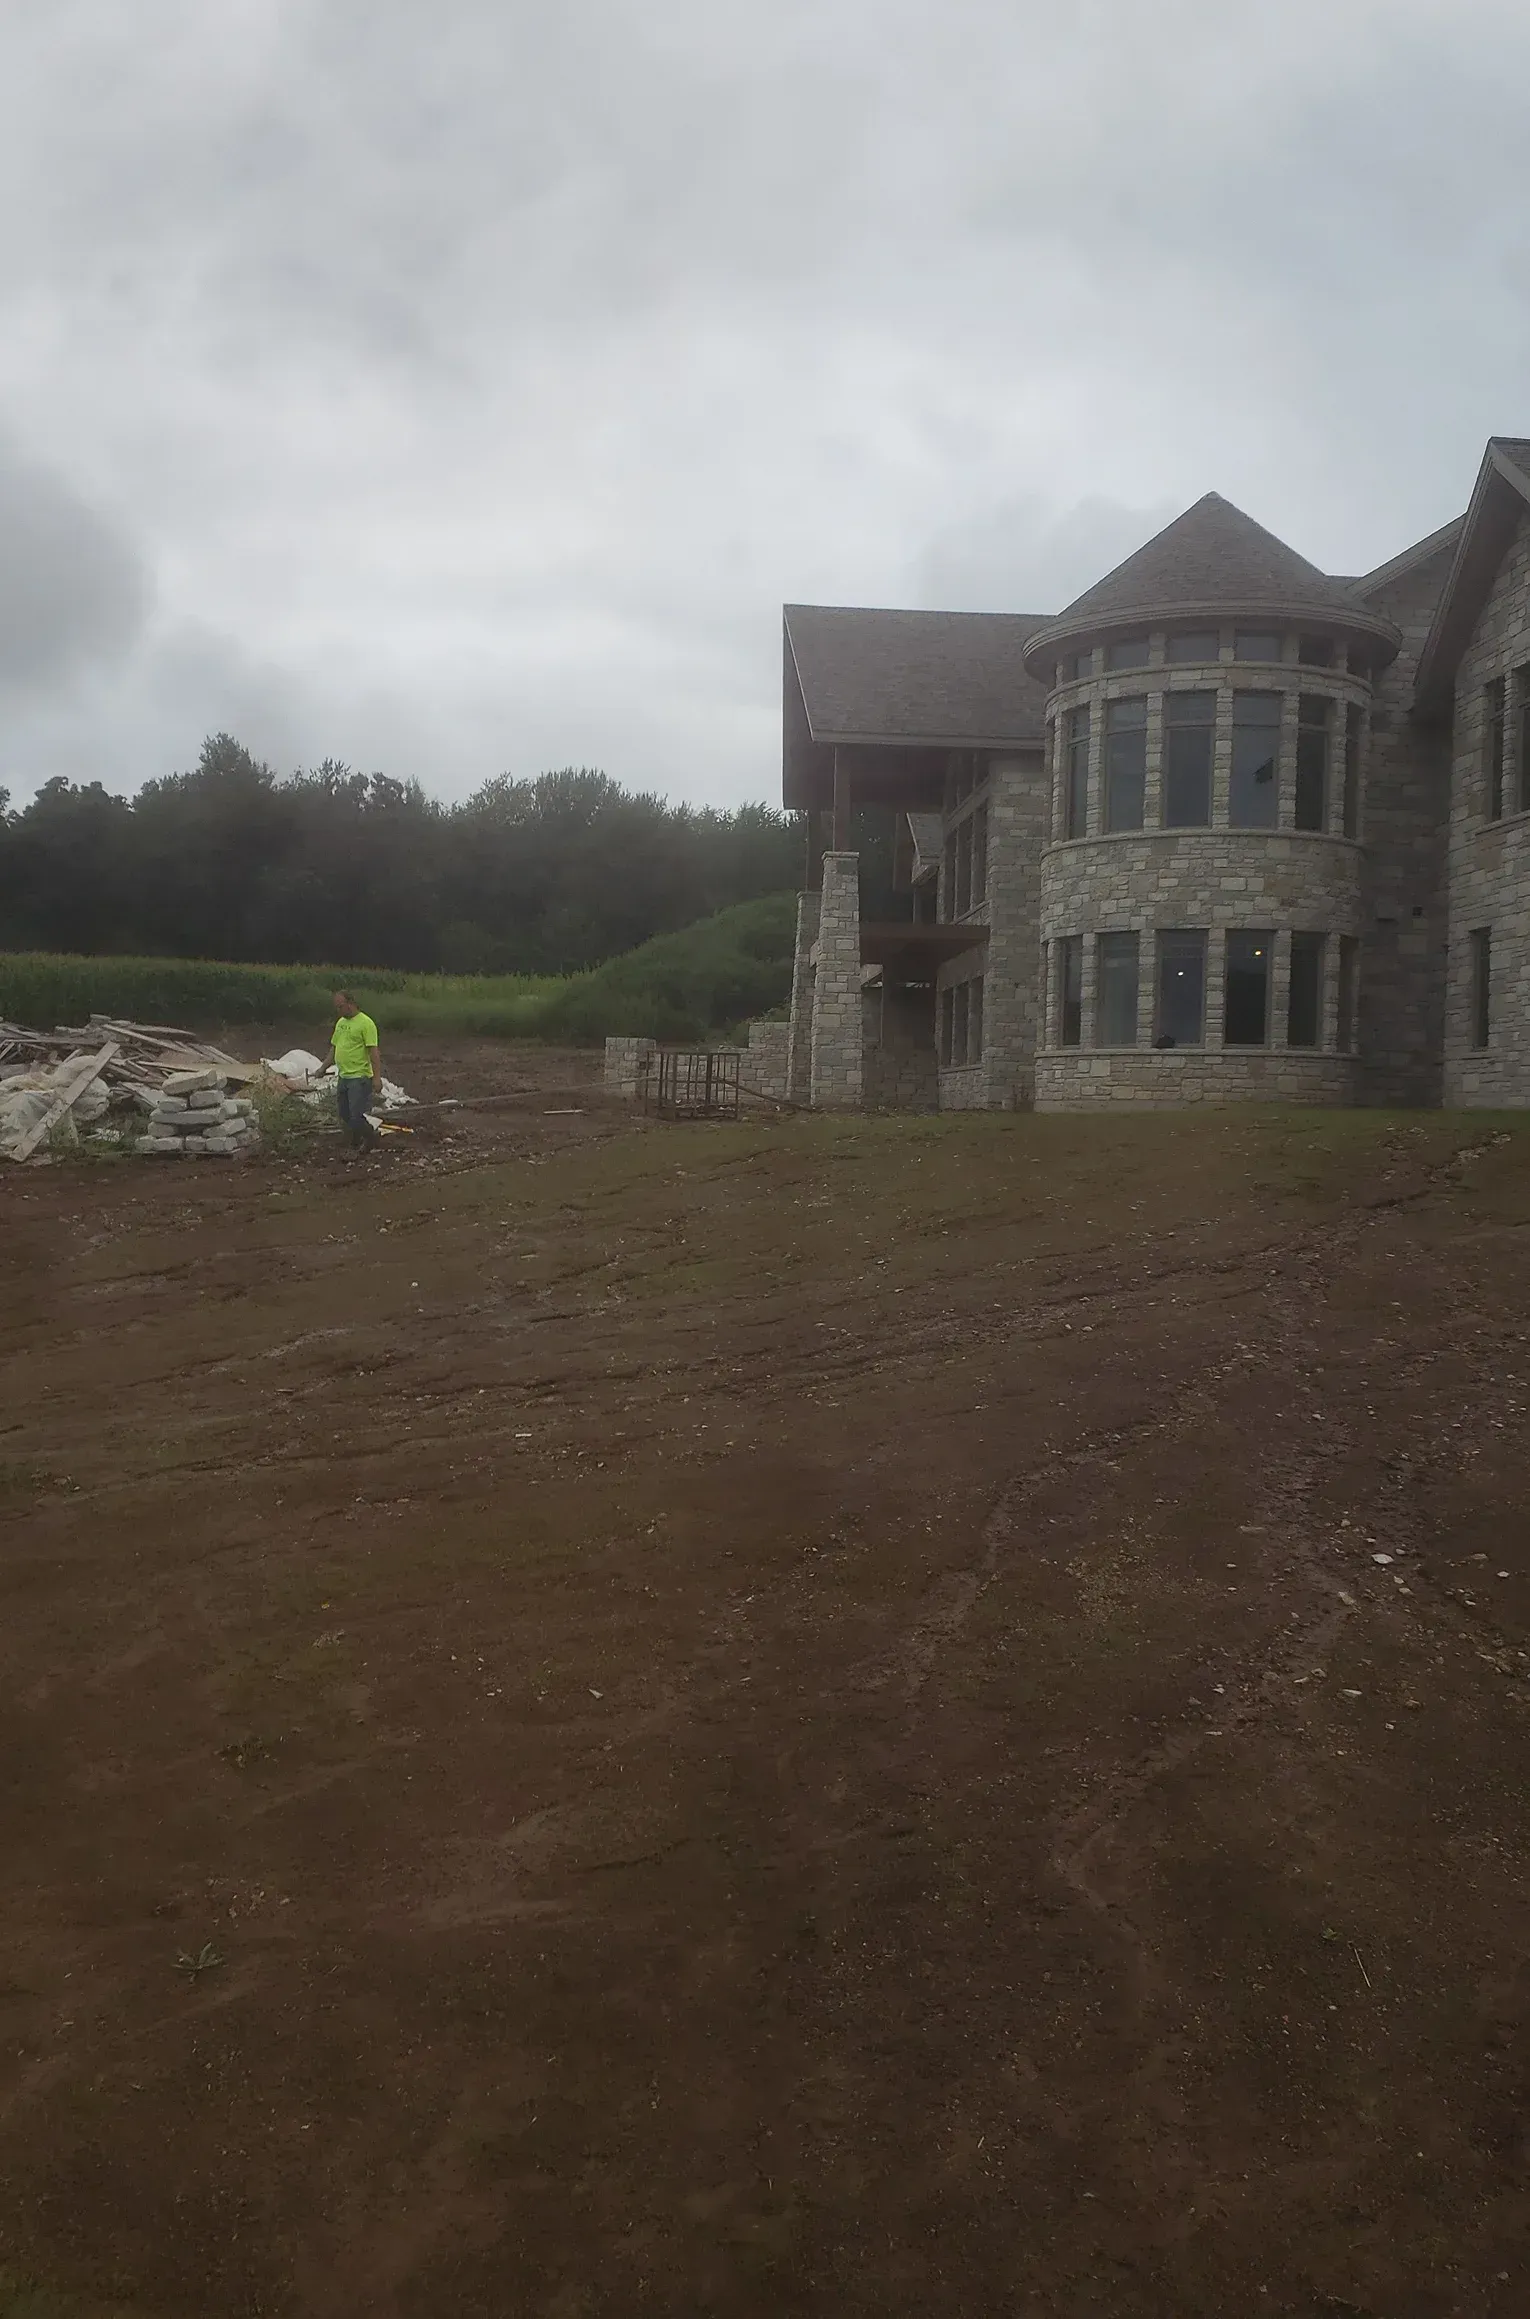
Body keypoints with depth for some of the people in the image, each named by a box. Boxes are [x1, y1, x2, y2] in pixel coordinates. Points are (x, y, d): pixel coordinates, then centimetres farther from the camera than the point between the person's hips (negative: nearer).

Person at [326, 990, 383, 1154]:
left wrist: (377, 1077, -22)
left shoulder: (365, 1023, -13)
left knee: (357, 1117, -10)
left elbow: (373, 1051, -18)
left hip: (359, 1078, -9)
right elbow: (334, 1047, 23)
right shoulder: (340, 1022, 13)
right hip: (343, 1077, 9)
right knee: (345, 1116, 11)